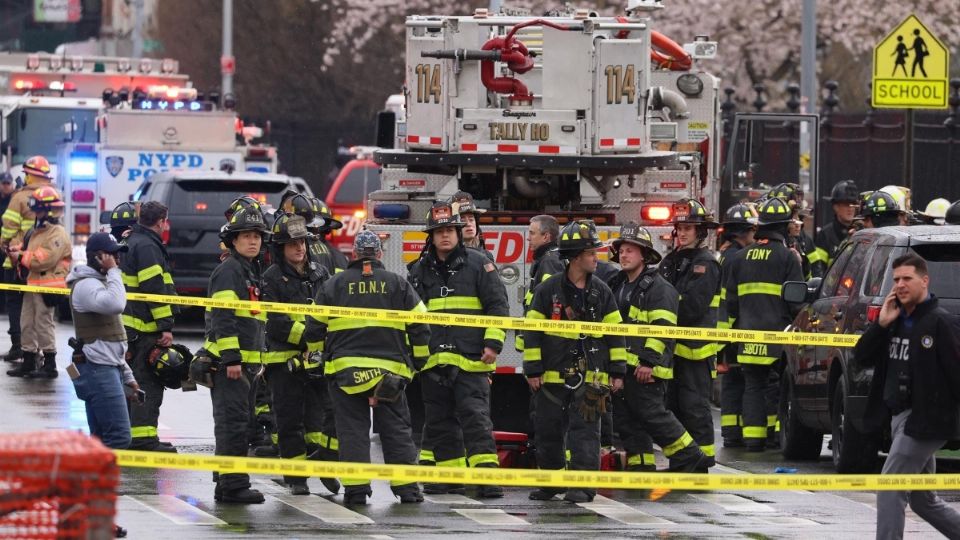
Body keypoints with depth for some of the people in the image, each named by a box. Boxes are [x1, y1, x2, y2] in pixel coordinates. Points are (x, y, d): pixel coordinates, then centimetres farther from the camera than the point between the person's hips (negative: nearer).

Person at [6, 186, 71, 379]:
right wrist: (17, 251, 5)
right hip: (32, 285, 10)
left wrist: (22, 257, -18)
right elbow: (30, 252, 25)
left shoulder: (57, 234, -14)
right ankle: (28, 363, 18)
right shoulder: (36, 231, 17)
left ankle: (50, 365, 1)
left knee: (44, 324, -5)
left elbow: (46, 259, -24)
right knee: (27, 323, 11)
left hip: (47, 288, -10)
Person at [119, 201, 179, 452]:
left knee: (139, 381, 16)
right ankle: (143, 440, -12)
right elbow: (155, 289, -20)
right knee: (148, 383, -9)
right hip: (145, 327, -10)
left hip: (130, 325, 10)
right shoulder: (147, 247, -14)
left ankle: (134, 437, 21)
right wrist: (166, 326, -19)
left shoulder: (132, 243, 19)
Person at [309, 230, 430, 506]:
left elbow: (315, 326, 9)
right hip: (390, 367, 0)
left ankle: (355, 489, -3)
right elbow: (419, 327, 4)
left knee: (352, 431, 2)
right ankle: (407, 488, 4)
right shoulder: (398, 284, 5)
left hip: (345, 369, 0)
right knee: (397, 430, 6)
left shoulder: (334, 285, 6)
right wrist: (417, 362, 15)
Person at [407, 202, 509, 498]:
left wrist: (493, 344, -8)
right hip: (433, 361, 5)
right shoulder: (420, 271, 13)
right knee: (439, 421, 9)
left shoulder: (478, 264, 1)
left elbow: (498, 306, 0)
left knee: (475, 417, -13)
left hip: (470, 360, -5)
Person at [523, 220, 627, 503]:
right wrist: (532, 370, -4)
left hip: (590, 375, 0)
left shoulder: (601, 292, 6)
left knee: (585, 429, -6)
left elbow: (615, 332, 9)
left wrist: (617, 371, 5)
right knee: (548, 430, 7)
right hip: (553, 374, 0)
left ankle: (584, 484, -5)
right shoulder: (548, 290, -1)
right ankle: (550, 481, 21)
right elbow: (532, 330, 0)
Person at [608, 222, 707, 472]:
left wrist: (649, 361, -22)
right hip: (622, 366, 9)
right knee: (625, 419, 7)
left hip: (646, 369, -9)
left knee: (652, 415, -11)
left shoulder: (658, 288, -9)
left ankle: (690, 459, -3)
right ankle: (640, 465, 12)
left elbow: (663, 329, -17)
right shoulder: (618, 286, 19)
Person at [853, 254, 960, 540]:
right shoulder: (896, 321, 13)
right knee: (923, 499, 16)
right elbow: (862, 357, 11)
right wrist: (881, 324, -3)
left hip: (924, 420, -9)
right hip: (899, 417, 9)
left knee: (890, 491, -12)